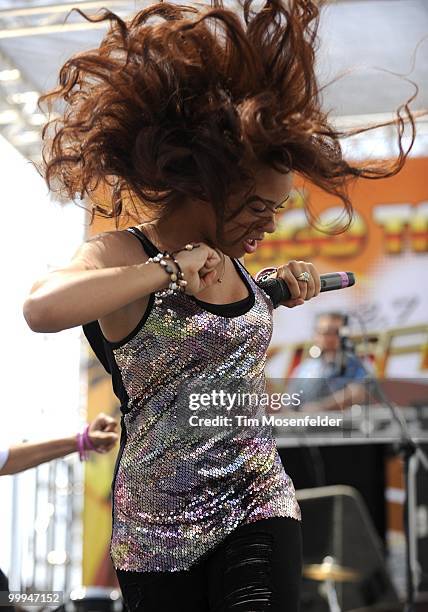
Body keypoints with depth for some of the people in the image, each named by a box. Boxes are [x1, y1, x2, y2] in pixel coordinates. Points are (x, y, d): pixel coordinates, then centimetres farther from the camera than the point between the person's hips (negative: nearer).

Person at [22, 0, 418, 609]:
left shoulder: (228, 258, 8)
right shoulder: (121, 254, -12)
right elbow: (42, 308, -36)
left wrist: (279, 289, 13)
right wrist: (168, 269, -27)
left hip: (261, 496, 5)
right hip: (162, 523, -5)